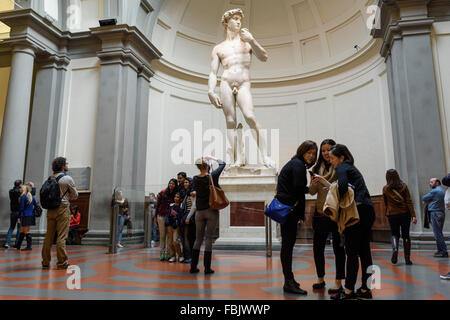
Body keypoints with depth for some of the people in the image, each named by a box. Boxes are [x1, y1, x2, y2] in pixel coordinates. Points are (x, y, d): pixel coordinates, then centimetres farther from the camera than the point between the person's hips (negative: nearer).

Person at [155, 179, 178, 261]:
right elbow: (157, 205, 3)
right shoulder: (163, 192, -1)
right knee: (162, 235, 4)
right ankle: (162, 253, 10)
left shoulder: (176, 194, 1)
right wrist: (155, 216, 1)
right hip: (161, 216, 0)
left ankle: (167, 253, 5)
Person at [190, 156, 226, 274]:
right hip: (212, 211, -3)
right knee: (208, 239, 1)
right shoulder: (213, 176, -9)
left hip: (199, 212, 3)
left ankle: (193, 267, 13)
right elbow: (222, 163, 7)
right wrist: (212, 158, 16)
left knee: (198, 239, 11)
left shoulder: (195, 179, -1)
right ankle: (207, 268, 3)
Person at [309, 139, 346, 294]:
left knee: (338, 247, 3)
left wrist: (325, 183, -22)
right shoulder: (317, 168, 9)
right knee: (317, 246, 10)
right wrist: (314, 184, -12)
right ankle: (320, 279, 26)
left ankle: (338, 282, 13)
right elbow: (312, 192, 9)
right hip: (320, 212, 5)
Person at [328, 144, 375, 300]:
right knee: (364, 251, 10)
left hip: (357, 210, -9)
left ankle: (349, 290, -1)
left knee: (352, 252, -5)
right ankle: (365, 289, 16)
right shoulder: (352, 168, 24)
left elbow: (343, 186, -21)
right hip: (368, 211, 9)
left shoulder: (342, 168, -2)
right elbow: (359, 189, 19)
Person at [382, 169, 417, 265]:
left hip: (392, 214, 0)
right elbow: (409, 201, -5)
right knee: (406, 235, 9)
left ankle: (395, 249, -15)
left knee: (395, 234, 14)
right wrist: (413, 215, -7)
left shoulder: (385, 189, -1)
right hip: (405, 213, 0)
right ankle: (407, 259, 10)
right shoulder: (403, 186, -1)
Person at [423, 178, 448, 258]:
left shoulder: (434, 191, -12)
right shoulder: (442, 191, 17)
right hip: (442, 213, 9)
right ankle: (440, 250, 18)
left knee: (437, 234, -7)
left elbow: (424, 198, -7)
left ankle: (443, 252, -7)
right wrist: (430, 201, 7)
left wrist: (428, 201, 12)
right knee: (439, 233, 14)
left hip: (435, 213, -9)